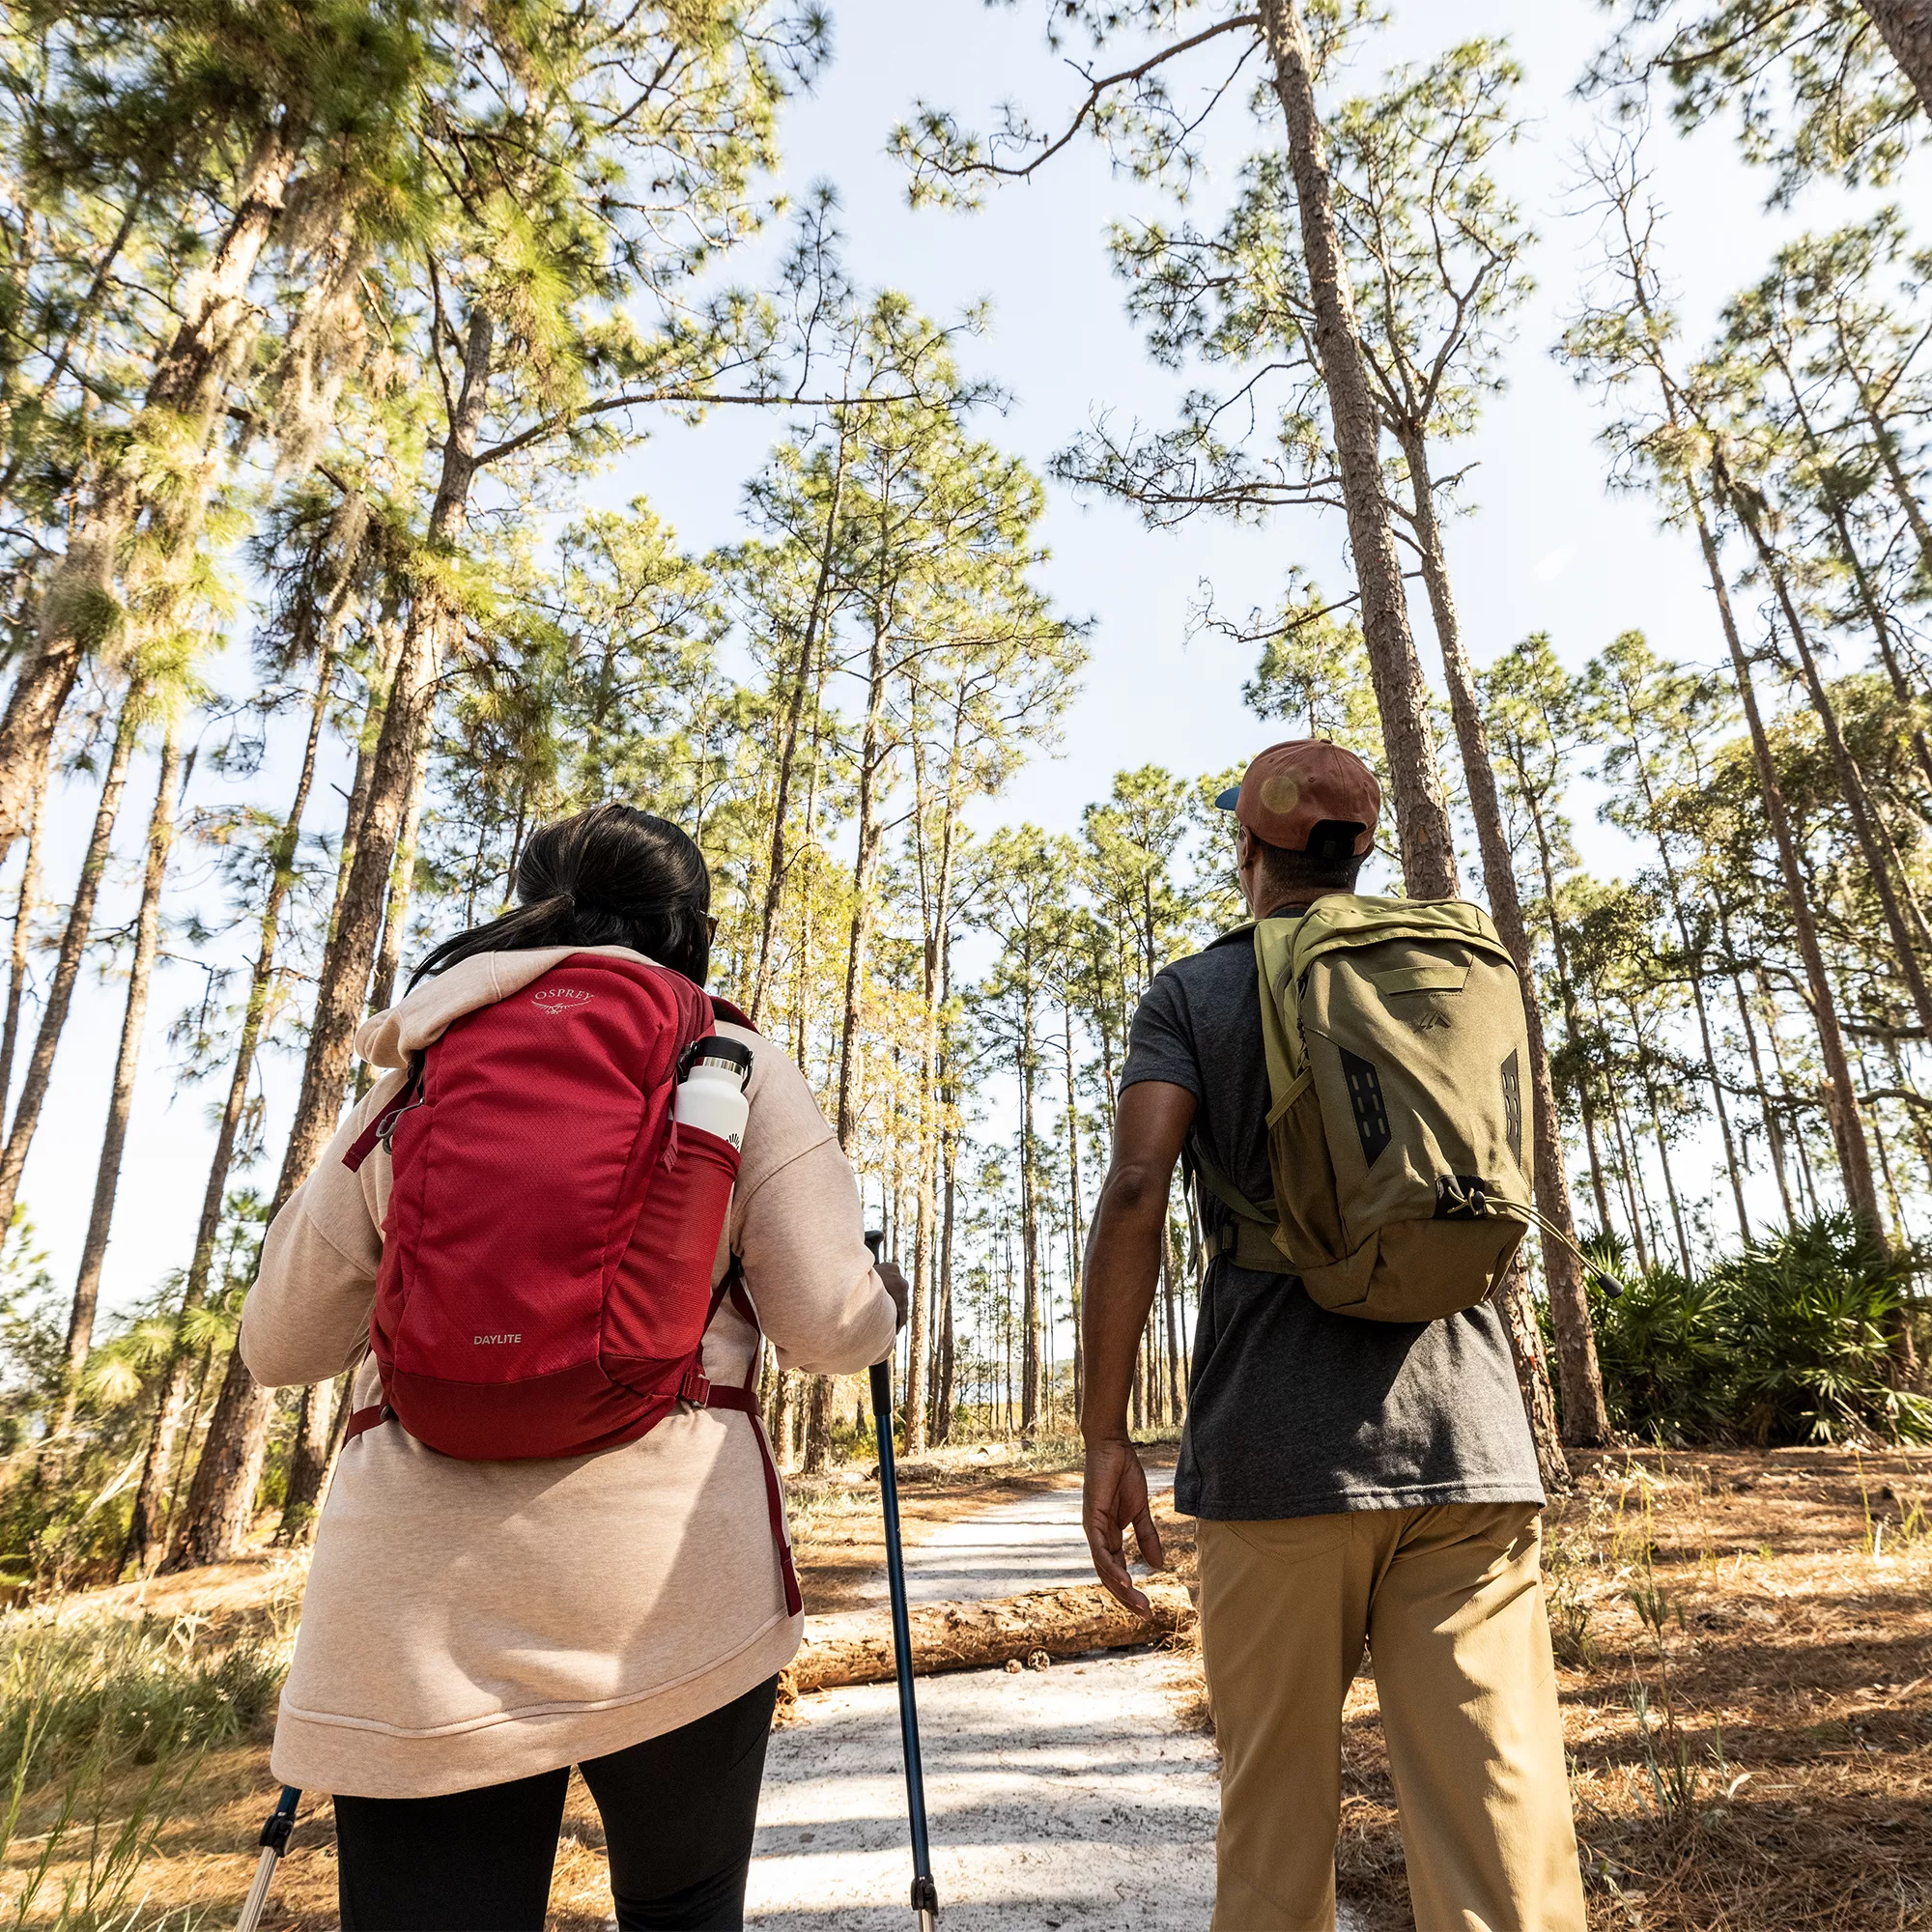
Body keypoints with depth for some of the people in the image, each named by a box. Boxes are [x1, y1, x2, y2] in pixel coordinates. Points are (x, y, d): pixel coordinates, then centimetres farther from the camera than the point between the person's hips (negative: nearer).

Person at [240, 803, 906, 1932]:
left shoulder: (417, 1075, 11)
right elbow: (829, 1331, -2)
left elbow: (278, 1346, 16)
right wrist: (887, 1291, 20)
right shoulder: (738, 1070, 3)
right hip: (669, 1580, -1)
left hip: (414, 1594, 2)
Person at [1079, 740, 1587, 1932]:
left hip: (1276, 1444, -2)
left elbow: (1138, 1189, -10)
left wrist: (1106, 1433, -8)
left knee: (1276, 1811, 11)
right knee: (1501, 1814, 4)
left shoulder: (1193, 991, 3)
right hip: (1467, 1434, 3)